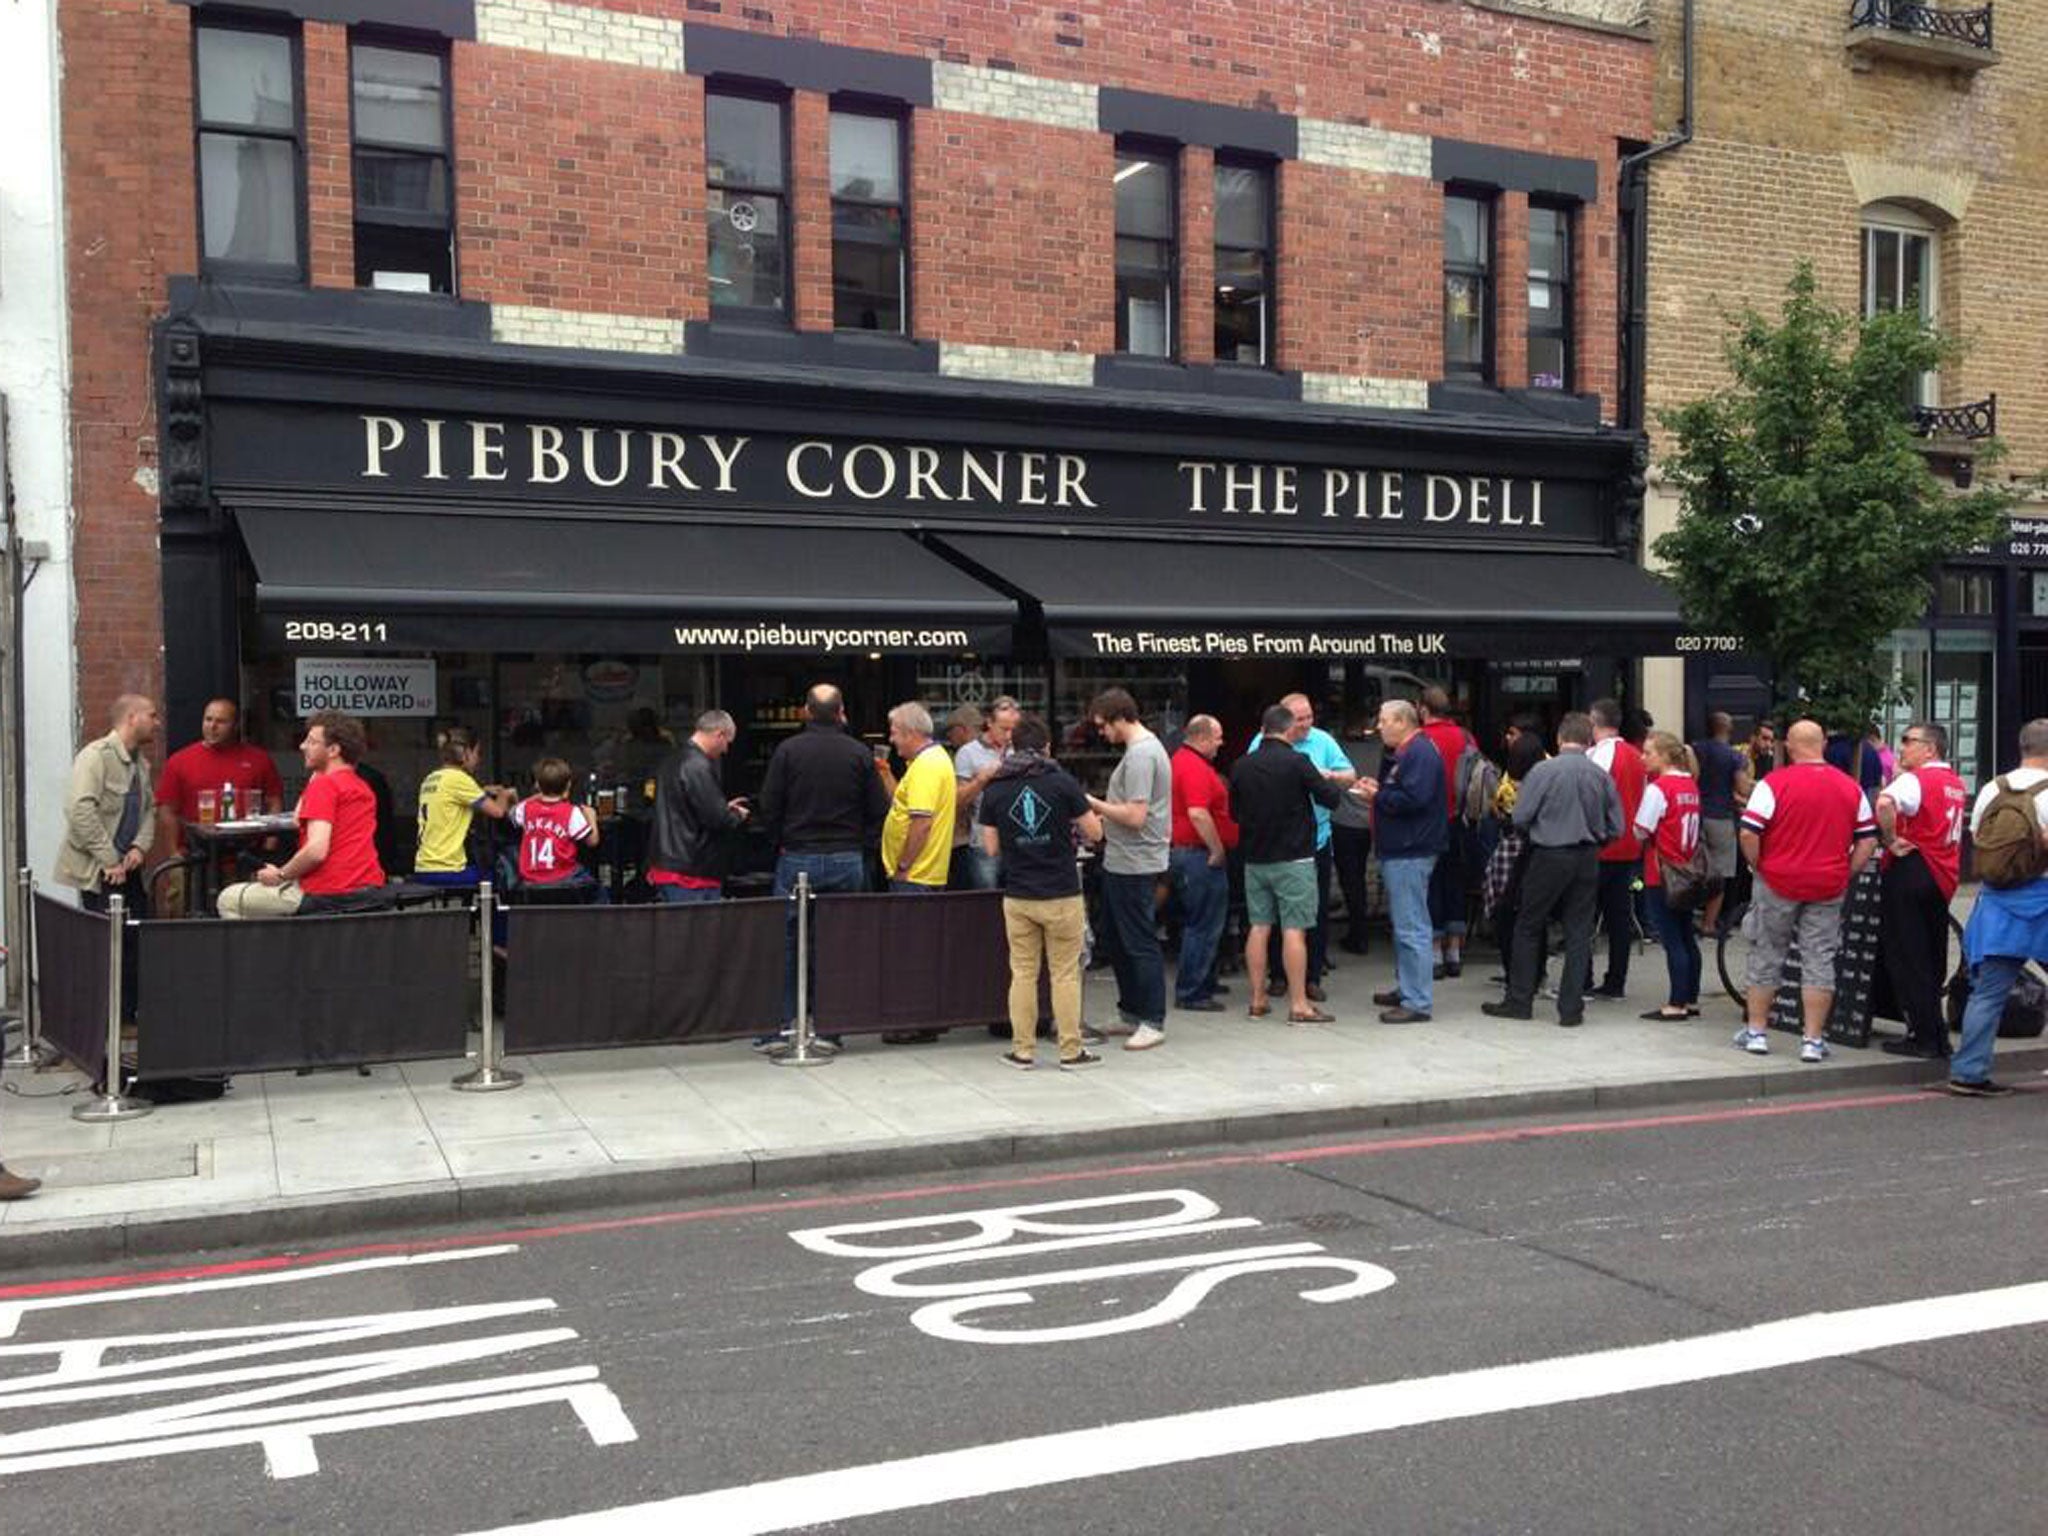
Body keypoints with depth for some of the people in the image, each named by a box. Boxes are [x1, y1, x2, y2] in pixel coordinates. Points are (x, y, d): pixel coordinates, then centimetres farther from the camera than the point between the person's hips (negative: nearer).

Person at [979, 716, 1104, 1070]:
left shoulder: (994, 790, 0)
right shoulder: (1062, 782, -8)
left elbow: (991, 848, 3)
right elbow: (1094, 832, -3)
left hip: (1017, 897, 2)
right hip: (1061, 894, -2)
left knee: (1023, 973, 10)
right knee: (1065, 974, 6)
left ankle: (1022, 1050, 13)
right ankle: (1070, 1051, 9)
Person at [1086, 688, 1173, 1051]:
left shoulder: (1141, 755, -18)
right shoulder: (1145, 748, 14)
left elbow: (1135, 816, -23)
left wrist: (1093, 804, -13)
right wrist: (1102, 816, 11)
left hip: (1134, 866, -11)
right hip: (1123, 862, 11)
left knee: (1140, 943, -4)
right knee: (1121, 940, 17)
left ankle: (1153, 1022, 3)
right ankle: (1131, 1012, 27)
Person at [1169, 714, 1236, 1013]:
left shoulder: (1182, 760, 16)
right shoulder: (1195, 767, -18)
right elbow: (1198, 814, -27)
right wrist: (1218, 850, -18)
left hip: (1183, 851, 11)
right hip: (1199, 854, -11)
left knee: (1199, 924, 19)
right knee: (1204, 925, -5)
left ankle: (1203, 983, 28)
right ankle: (1191, 993, -1)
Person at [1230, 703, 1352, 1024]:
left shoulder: (1241, 766, 2)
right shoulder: (1298, 762, -13)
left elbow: (1235, 811, 12)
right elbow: (1332, 798, -9)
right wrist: (1326, 780, 11)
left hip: (1255, 858, 5)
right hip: (1294, 858, -5)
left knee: (1258, 927, 10)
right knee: (1294, 930, -3)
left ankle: (1258, 1000, 15)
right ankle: (1299, 1004, -2)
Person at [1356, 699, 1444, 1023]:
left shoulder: (1420, 753, -15)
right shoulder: (1400, 753, 18)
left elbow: (1413, 799, -26)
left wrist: (1378, 796, -13)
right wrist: (1377, 790, 7)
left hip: (1411, 853, -11)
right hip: (1399, 850, 11)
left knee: (1411, 927, -10)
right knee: (1403, 924, 18)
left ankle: (1418, 1002, -8)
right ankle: (1406, 988, 29)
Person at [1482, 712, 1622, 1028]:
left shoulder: (1543, 770, -10)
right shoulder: (1602, 776, 0)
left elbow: (1521, 817, -10)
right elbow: (1616, 827, 2)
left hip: (1549, 856, -3)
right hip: (1588, 860, 3)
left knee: (1528, 928, 10)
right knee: (1579, 932, 8)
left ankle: (1519, 1000, 13)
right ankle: (1571, 1009, 9)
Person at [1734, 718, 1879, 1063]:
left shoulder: (1774, 783, -11)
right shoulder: (1851, 788, 3)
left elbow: (1749, 833, -16)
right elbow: (1868, 840, 6)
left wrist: (1758, 866, -1)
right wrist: (1845, 874, 10)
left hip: (1778, 883, -2)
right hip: (1828, 888, 3)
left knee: (1766, 957, 10)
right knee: (1819, 961, 6)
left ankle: (1756, 1032, 17)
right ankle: (1813, 1040, 7)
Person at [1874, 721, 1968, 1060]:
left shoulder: (1915, 779, -14)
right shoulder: (1956, 783, 13)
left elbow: (1885, 804, -34)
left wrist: (1890, 840, -21)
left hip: (1910, 870, -8)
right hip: (1944, 877, 8)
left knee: (1906, 957, -2)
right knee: (1933, 959, 15)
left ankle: (1923, 1038, -1)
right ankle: (1938, 1037, 21)